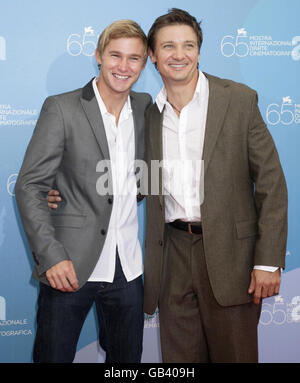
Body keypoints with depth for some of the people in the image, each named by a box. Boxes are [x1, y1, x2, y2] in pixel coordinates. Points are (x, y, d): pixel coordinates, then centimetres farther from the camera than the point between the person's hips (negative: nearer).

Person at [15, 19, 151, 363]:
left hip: (127, 267, 4)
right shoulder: (62, 108, -6)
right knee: (53, 357, 6)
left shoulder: (146, 108, 8)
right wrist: (52, 256, -18)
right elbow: (29, 186, -9)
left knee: (127, 359, 15)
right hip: (69, 267, -4)